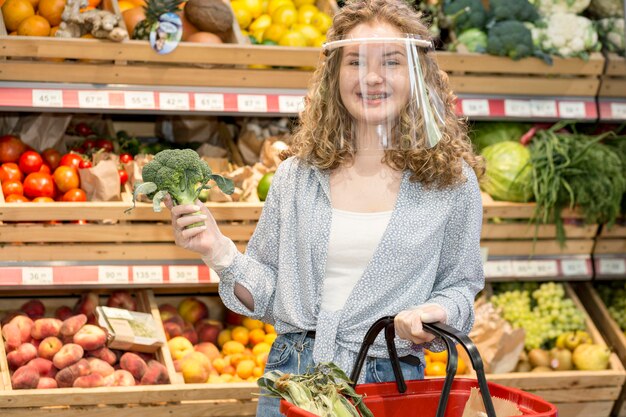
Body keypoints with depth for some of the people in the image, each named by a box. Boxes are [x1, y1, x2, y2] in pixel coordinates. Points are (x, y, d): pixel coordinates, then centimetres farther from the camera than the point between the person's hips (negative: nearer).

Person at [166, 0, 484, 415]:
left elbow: (461, 284, 7)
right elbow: (267, 294, 8)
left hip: (389, 383, -2)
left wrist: (438, 312, -15)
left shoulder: (453, 183, -2)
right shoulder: (297, 176, 3)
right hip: (292, 377, 2)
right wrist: (220, 252, -9)